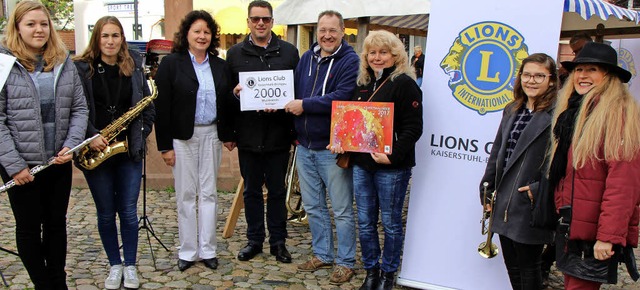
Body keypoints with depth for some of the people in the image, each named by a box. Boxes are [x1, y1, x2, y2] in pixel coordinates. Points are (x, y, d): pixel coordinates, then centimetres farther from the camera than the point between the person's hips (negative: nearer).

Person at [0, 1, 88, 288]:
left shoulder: (64, 62, 4)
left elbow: (79, 108, 7)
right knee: (29, 227, 10)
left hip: (59, 161, 4)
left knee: (56, 223, 15)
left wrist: (72, 144, -7)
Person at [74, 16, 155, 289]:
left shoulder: (134, 66, 4)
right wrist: (91, 136, -17)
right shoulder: (81, 68, -3)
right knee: (106, 213, 10)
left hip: (128, 151, 1)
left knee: (128, 211, 6)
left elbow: (148, 105, 9)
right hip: (95, 151, -1)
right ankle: (114, 264, 26)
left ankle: (130, 265, 21)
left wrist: (141, 133, -1)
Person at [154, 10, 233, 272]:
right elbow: (161, 107, -7)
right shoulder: (171, 63, -3)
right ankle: (188, 251, 16)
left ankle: (208, 250, 17)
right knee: (186, 195, 4)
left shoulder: (219, 65, 9)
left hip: (211, 135, 3)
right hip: (182, 137, -3)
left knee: (209, 193, 7)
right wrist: (165, 145, -10)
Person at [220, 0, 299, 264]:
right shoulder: (235, 53, 6)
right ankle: (254, 240, 25)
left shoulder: (289, 52, 3)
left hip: (278, 135, -1)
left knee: (277, 191, 10)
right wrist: (228, 134, -3)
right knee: (251, 191, 12)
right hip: (247, 136, 1)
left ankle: (278, 241, 23)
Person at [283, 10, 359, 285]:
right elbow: (295, 91, 16)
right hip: (305, 146, 7)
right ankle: (322, 254, 32)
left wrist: (305, 105, -19)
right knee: (313, 206, 17)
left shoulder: (350, 61, -10)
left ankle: (345, 262, 20)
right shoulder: (306, 58, 10)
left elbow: (342, 97, -23)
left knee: (341, 210, 5)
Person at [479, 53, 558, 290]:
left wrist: (539, 189, -19)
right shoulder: (511, 110, 12)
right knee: (512, 267, 18)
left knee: (528, 268, 8)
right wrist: (487, 188, 13)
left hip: (530, 207, -7)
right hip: (504, 204, 7)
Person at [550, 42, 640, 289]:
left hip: (595, 233, -8)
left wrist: (608, 235, -23)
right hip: (570, 226, 8)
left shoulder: (619, 112, -11)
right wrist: (563, 216, 12)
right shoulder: (573, 111, 15)